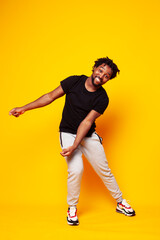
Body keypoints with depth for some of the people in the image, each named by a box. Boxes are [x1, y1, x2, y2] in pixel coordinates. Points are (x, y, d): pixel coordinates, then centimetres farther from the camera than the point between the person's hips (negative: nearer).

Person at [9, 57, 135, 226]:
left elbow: (87, 122, -19)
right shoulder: (74, 81, -11)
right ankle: (72, 208, 4)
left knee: (104, 170, 6)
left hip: (89, 135, 1)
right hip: (68, 133, -1)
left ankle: (120, 202, 29)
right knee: (76, 169, -19)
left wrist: (74, 146, -28)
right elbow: (51, 96, -4)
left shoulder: (102, 98, -13)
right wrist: (24, 108, -5)